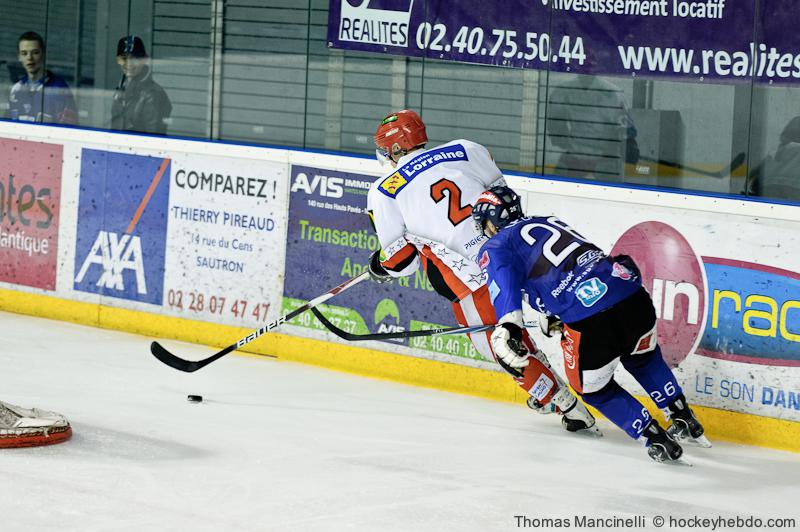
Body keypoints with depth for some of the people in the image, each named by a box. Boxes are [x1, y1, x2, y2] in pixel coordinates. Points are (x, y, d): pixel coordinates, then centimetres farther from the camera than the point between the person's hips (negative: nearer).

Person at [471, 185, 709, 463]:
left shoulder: (496, 247, 12)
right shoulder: (547, 222, 32)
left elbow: (503, 282, -10)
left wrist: (507, 328, -25)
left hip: (589, 322, -6)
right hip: (634, 295, 6)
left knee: (594, 388, 21)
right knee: (642, 359, 36)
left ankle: (656, 439, 14)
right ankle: (683, 418, 37)